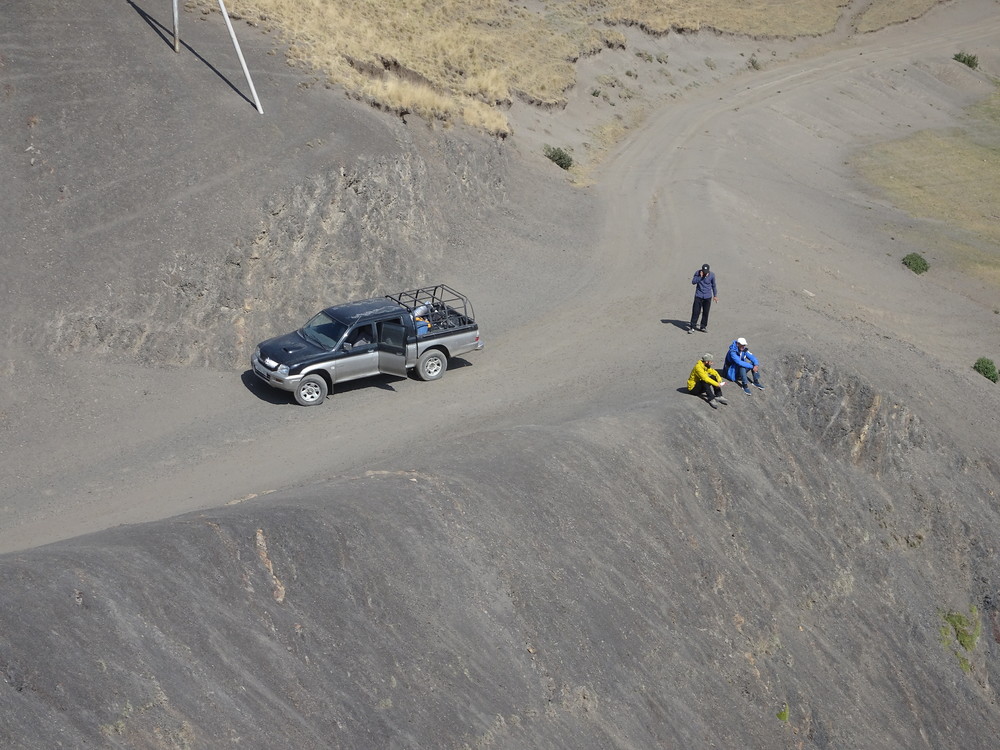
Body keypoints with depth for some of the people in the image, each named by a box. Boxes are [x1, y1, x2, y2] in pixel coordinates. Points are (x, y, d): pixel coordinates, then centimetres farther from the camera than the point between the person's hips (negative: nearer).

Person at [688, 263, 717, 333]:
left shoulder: (712, 275, -7)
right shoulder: (697, 273, -8)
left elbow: (713, 286, 6)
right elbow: (693, 282, -13)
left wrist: (715, 296, 11)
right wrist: (700, 276, -24)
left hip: (708, 297, 1)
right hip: (698, 296, -1)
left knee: (705, 312, 5)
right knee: (696, 312, -5)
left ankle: (703, 327, 18)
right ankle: (692, 327, 0)